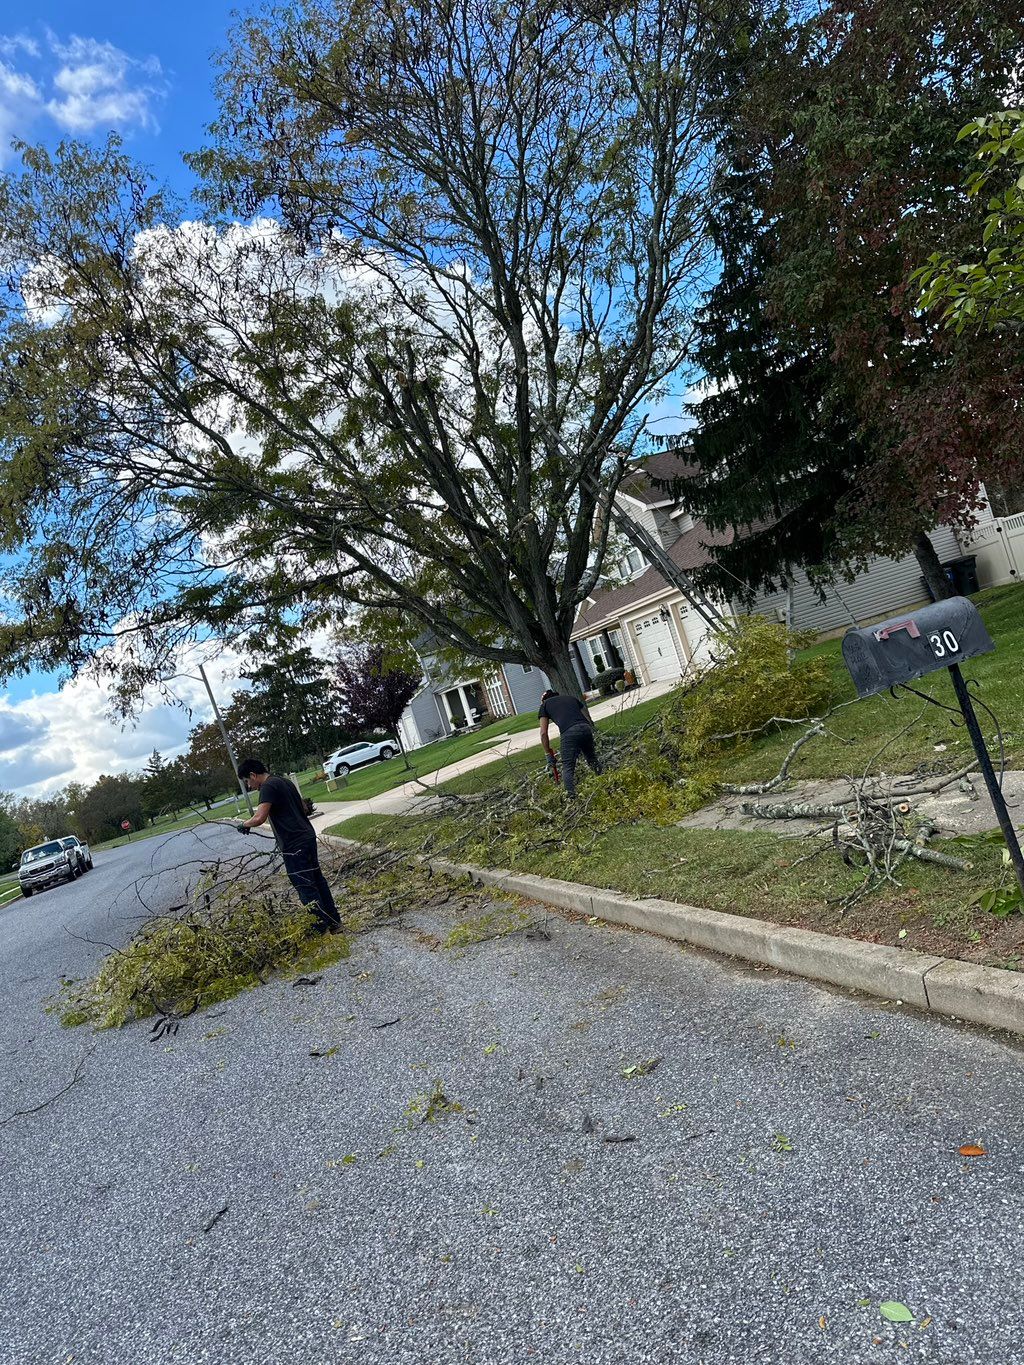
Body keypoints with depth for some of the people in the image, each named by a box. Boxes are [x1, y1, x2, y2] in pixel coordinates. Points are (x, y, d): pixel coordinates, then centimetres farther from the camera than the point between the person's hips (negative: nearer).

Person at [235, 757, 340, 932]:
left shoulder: (268, 787, -13)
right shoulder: (285, 782, 15)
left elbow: (259, 818, -23)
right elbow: (303, 806, 23)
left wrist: (244, 824, -6)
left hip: (294, 845, -9)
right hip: (308, 836, 9)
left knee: (305, 887, -1)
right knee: (317, 879, 15)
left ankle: (321, 928, 4)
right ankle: (334, 920, 22)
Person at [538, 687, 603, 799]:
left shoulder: (544, 705, 23)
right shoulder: (572, 698, 34)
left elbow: (543, 733, 14)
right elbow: (589, 719, 25)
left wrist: (549, 755, 18)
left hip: (569, 733, -4)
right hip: (586, 728, 4)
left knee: (568, 768, 0)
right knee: (593, 760, 24)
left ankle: (571, 797, -12)